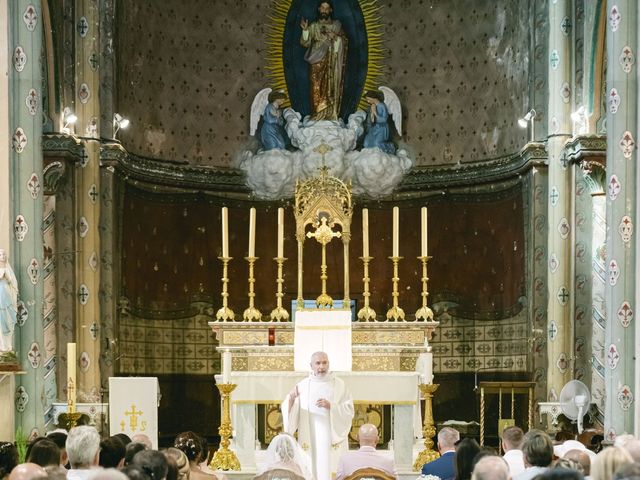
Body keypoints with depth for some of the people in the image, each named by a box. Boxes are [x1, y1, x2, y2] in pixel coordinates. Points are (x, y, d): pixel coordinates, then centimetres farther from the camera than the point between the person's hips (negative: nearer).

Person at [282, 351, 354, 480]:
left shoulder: (339, 385, 4)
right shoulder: (302, 386, 5)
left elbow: (349, 410, -2)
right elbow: (288, 410, -1)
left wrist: (330, 406, -17)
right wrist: (290, 399, -22)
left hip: (333, 438, -1)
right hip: (310, 439, 1)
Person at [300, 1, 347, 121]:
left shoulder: (336, 25, 9)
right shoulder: (313, 26, 10)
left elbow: (344, 41, 4)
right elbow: (305, 43, 2)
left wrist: (335, 37, -14)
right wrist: (305, 30, -12)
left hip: (331, 63, 0)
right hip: (317, 62, 0)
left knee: (331, 88, -6)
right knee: (316, 89, -6)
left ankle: (331, 116, -3)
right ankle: (317, 116, -4)